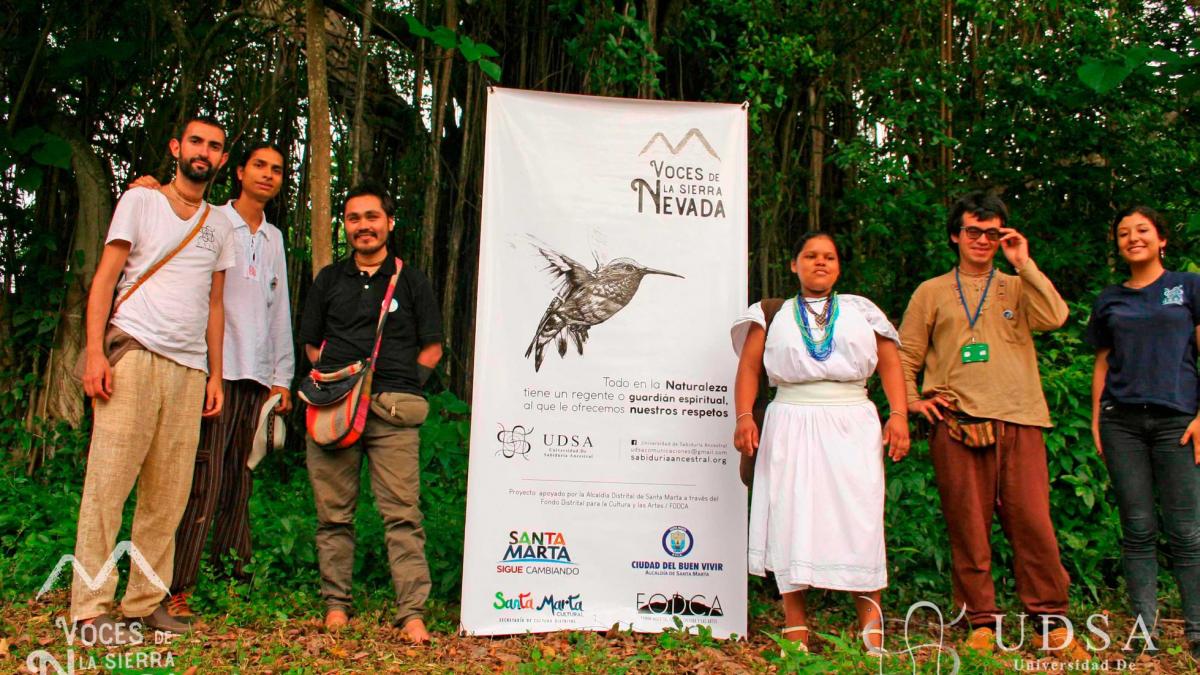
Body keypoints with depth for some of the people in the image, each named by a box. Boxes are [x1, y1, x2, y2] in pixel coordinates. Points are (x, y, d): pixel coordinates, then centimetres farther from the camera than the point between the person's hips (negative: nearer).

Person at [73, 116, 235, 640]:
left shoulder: (220, 225, 19)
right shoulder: (140, 201, 8)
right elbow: (104, 278, 2)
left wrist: (215, 375, 14)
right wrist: (95, 352, -10)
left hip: (189, 369, 4)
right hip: (135, 356, -4)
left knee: (168, 494, 3)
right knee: (108, 482, -6)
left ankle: (146, 602, 11)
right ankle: (91, 606, 0)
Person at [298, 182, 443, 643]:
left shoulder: (411, 281, 12)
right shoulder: (329, 280, 19)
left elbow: (431, 349, 11)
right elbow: (311, 344, 22)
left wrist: (398, 387, 3)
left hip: (393, 413, -2)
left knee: (402, 513, -9)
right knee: (333, 513, 5)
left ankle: (412, 613, -8)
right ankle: (336, 604, 17)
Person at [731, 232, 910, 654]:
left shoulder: (861, 311, 15)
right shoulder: (774, 315, 13)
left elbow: (890, 364, 10)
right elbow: (749, 367, 6)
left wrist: (899, 415, -4)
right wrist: (744, 418, -7)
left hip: (852, 428, 1)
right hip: (791, 428, 0)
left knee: (857, 520, -5)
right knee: (791, 519, -4)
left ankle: (870, 619, 8)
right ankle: (795, 631, 3)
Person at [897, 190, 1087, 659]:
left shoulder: (1017, 288, 17)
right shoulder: (931, 293, 14)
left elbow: (1055, 318, -5)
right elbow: (905, 356, 15)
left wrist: (1025, 264, -1)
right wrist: (913, 400, 1)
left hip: (1019, 424, 1)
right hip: (957, 424, 0)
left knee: (1033, 523, -3)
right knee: (968, 527, 2)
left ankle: (1052, 624, 11)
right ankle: (981, 623, 12)